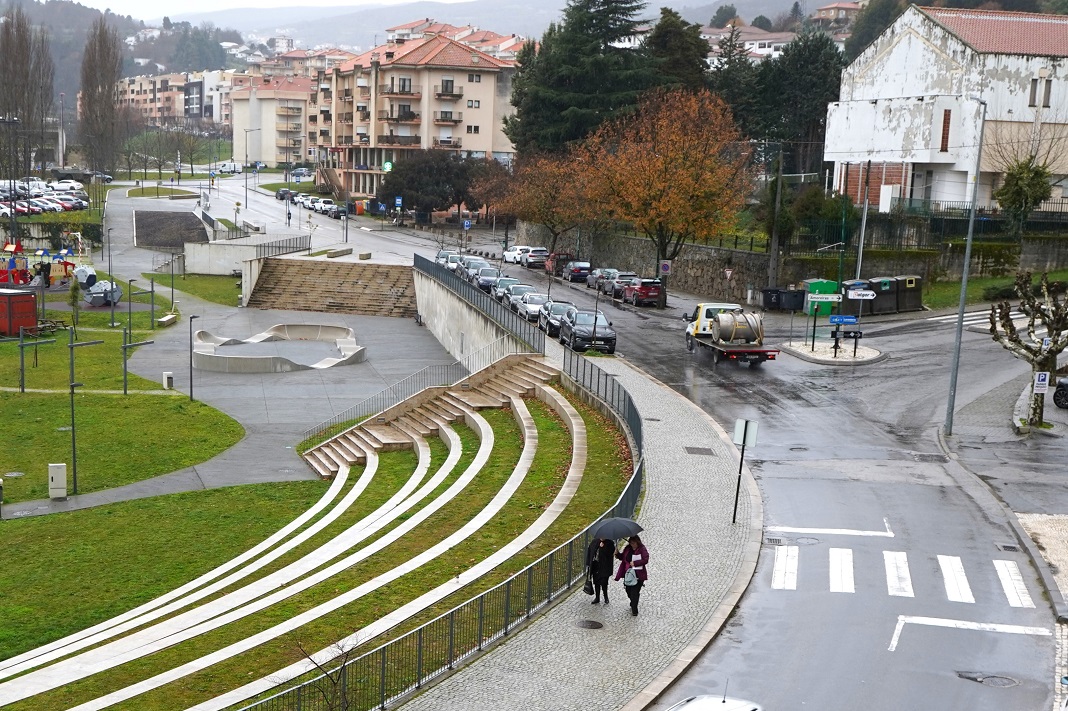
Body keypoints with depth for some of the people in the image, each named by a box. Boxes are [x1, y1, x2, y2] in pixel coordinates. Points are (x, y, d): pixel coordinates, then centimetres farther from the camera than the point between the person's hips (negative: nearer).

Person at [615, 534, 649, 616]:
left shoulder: (642, 549, -9)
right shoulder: (627, 548, 7)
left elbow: (645, 560, -18)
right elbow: (622, 557, 20)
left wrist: (635, 563, -22)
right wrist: (617, 554, 0)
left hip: (638, 575, -6)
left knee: (634, 592, -8)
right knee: (629, 590, 14)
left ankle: (634, 610, 0)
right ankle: (633, 605, 39)